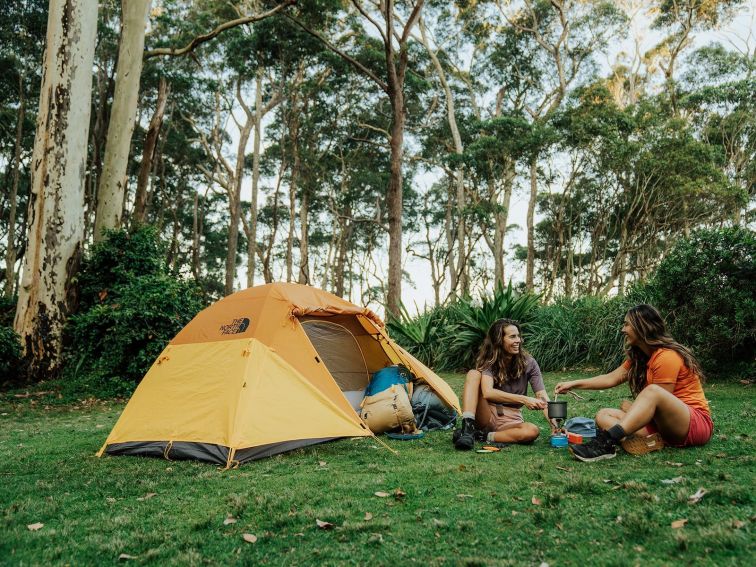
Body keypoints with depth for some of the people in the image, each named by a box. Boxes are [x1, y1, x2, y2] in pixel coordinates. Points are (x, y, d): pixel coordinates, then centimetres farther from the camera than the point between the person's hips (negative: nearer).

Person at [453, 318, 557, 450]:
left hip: (510, 420, 1)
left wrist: (554, 424, -26)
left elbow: (542, 396, -10)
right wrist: (523, 399, -36)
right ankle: (467, 427, -34)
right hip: (486, 416, -1)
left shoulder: (528, 363, -3)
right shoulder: (488, 360, -9)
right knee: (473, 373, -22)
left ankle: (483, 436, -21)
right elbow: (488, 392, -27)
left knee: (533, 431, -33)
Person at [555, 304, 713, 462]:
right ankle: (653, 443, -30)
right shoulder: (638, 357, 11)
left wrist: (631, 408, -1)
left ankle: (605, 443, -50)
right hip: (664, 426, 8)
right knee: (603, 415, -6)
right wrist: (574, 384, 5)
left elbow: (659, 397, -16)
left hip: (697, 424, -8)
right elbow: (611, 379, 10)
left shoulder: (667, 357, -16)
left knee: (653, 391, -38)